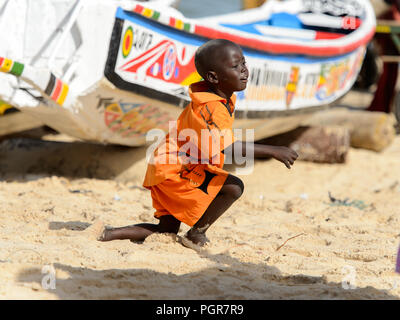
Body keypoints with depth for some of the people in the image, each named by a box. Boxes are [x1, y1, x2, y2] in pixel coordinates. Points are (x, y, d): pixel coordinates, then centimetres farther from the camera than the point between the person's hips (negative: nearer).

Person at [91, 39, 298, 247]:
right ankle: (196, 234, -6)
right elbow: (226, 148, -37)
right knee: (233, 187, -21)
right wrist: (273, 152, -37)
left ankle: (107, 234, 13)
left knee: (167, 232, 15)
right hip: (173, 171, -10)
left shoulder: (226, 98, 6)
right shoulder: (211, 107, -25)